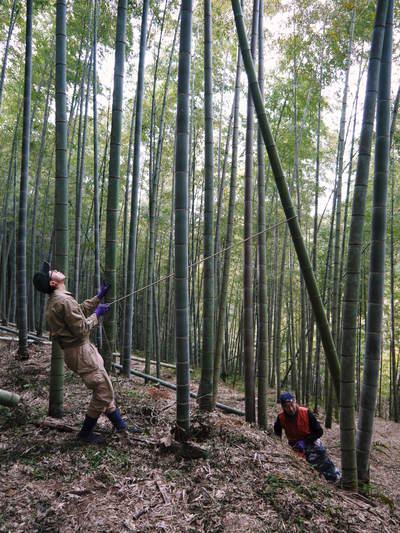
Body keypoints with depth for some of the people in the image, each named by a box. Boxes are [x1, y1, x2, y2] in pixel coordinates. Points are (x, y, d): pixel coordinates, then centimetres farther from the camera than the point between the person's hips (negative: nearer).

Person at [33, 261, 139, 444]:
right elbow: (82, 329, -22)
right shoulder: (64, 301, -23)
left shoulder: (54, 301, 10)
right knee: (104, 392, 1)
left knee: (104, 388, 17)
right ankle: (86, 433, 16)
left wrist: (99, 297, 20)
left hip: (77, 350, 10)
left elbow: (80, 310, 20)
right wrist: (97, 314, -8)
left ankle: (120, 426, 28)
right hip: (80, 352, -10)